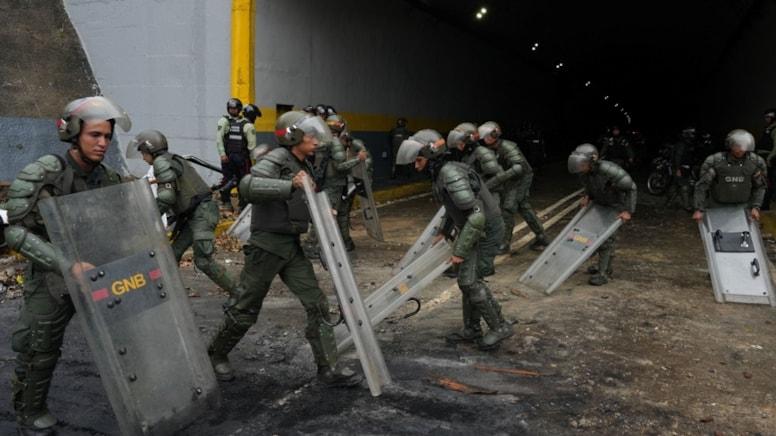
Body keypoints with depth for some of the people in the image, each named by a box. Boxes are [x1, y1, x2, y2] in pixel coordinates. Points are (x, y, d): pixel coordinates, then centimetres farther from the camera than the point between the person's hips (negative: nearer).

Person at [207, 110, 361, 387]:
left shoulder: (304, 167, 13)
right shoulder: (276, 160, -13)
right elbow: (248, 187, -32)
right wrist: (290, 185, -38)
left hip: (292, 248, 8)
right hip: (266, 246, -8)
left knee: (317, 305, 0)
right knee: (245, 309, 6)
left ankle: (328, 369, 5)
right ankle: (216, 355, 29)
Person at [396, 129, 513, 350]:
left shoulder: (451, 176, -27)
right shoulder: (442, 173, 4)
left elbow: (477, 216, -32)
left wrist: (460, 251, -28)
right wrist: (444, 231, 25)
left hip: (483, 232, -10)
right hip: (471, 228, 10)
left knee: (469, 281, -9)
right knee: (468, 279, 13)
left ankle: (500, 326, 3)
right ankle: (472, 330, 22)